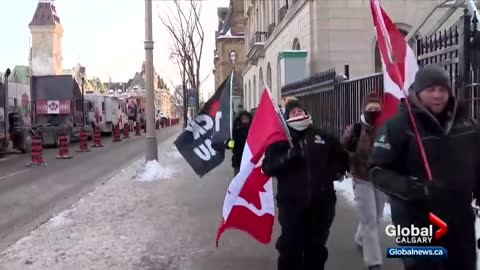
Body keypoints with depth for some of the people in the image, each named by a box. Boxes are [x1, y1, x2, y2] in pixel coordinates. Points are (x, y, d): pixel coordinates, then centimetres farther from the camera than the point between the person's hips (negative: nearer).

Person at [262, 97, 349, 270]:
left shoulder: (322, 136, 9)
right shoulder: (280, 139, 2)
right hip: (291, 202, -2)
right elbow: (267, 167, -9)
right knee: (290, 246, 2)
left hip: (321, 202, 3)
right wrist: (287, 157, -24)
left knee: (316, 247, 13)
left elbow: (342, 158, 21)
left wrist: (333, 173, 5)